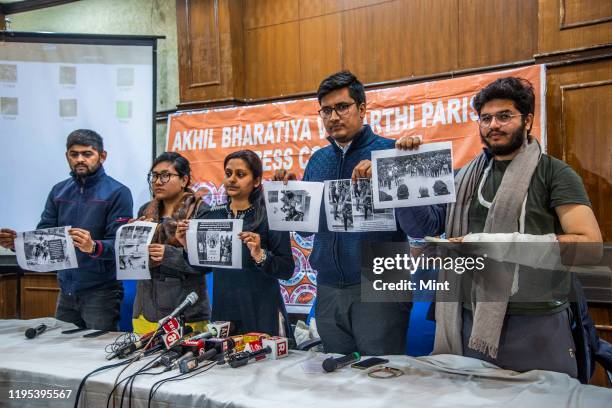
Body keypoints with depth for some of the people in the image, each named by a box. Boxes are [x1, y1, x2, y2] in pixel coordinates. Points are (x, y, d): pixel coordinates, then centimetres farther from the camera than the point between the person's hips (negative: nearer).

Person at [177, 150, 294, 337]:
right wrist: (189, 246, -7)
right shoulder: (212, 216, 4)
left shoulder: (270, 216, -9)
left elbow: (287, 270, -13)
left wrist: (260, 255, -27)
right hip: (223, 309, 4)